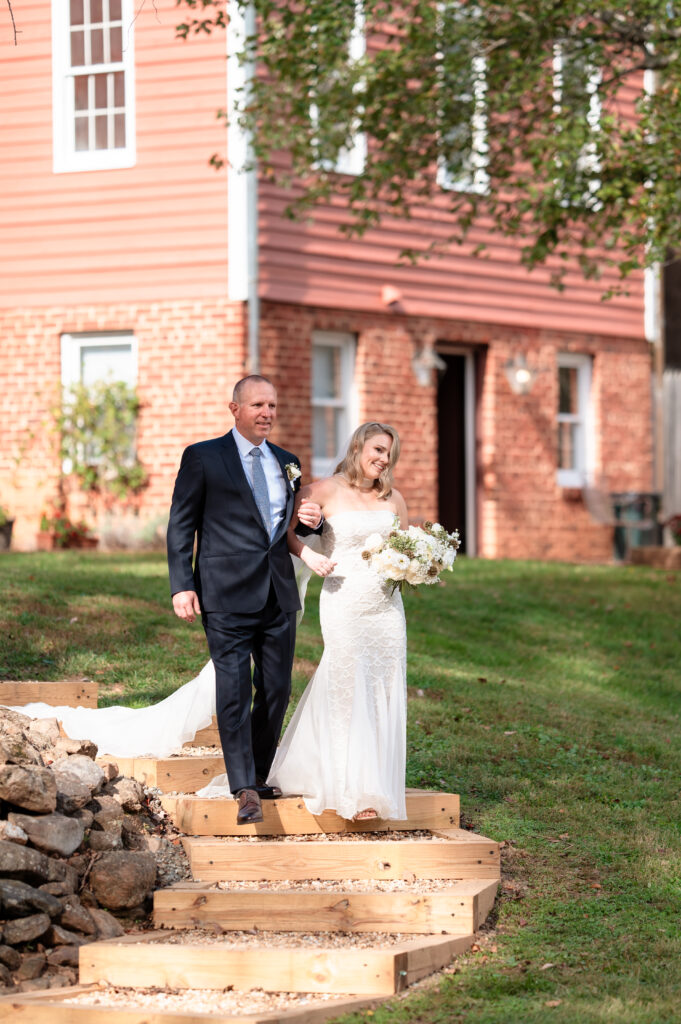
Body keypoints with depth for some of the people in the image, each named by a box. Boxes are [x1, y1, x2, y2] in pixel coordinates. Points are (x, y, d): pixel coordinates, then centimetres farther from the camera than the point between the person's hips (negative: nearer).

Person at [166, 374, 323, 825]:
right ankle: (245, 791, -8)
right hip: (228, 594, -5)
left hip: (279, 593, 5)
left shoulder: (287, 463, 16)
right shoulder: (203, 458, 1)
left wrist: (312, 520, 1)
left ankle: (259, 777, 21)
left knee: (277, 690, 7)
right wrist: (182, 586, -10)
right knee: (234, 691, -8)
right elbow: (181, 525, -1)